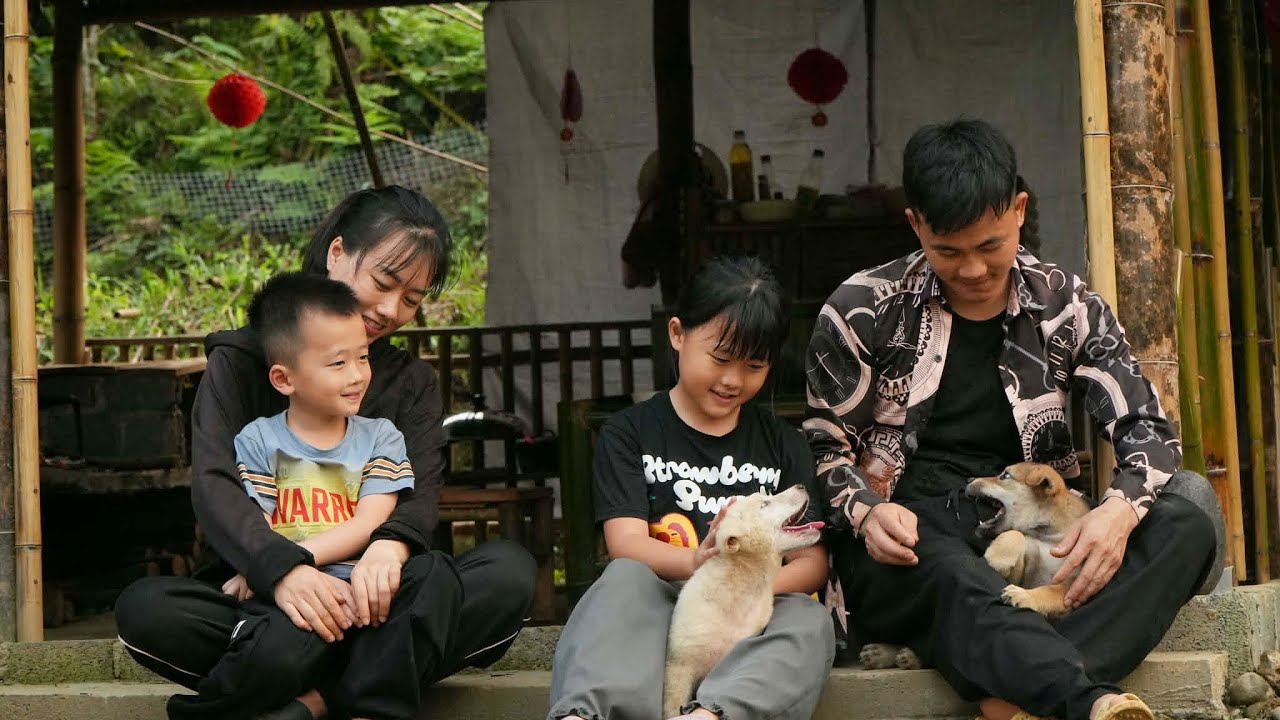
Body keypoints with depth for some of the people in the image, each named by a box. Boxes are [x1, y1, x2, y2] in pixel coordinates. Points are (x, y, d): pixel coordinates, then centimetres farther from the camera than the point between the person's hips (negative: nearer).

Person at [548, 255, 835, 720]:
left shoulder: (782, 445, 17)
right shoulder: (629, 435, 10)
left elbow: (812, 561, 6)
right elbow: (625, 545, -5)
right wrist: (697, 563, -28)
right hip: (658, 604, -1)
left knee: (809, 622, -30)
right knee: (624, 579, -32)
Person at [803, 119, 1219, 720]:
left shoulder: (1066, 306, 8)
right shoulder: (864, 310, 3)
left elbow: (1149, 429, 6)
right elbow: (823, 444, 7)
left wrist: (1120, 509, -18)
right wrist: (865, 512, -17)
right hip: (910, 538, -3)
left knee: (1185, 529, -24)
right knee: (958, 580, -40)